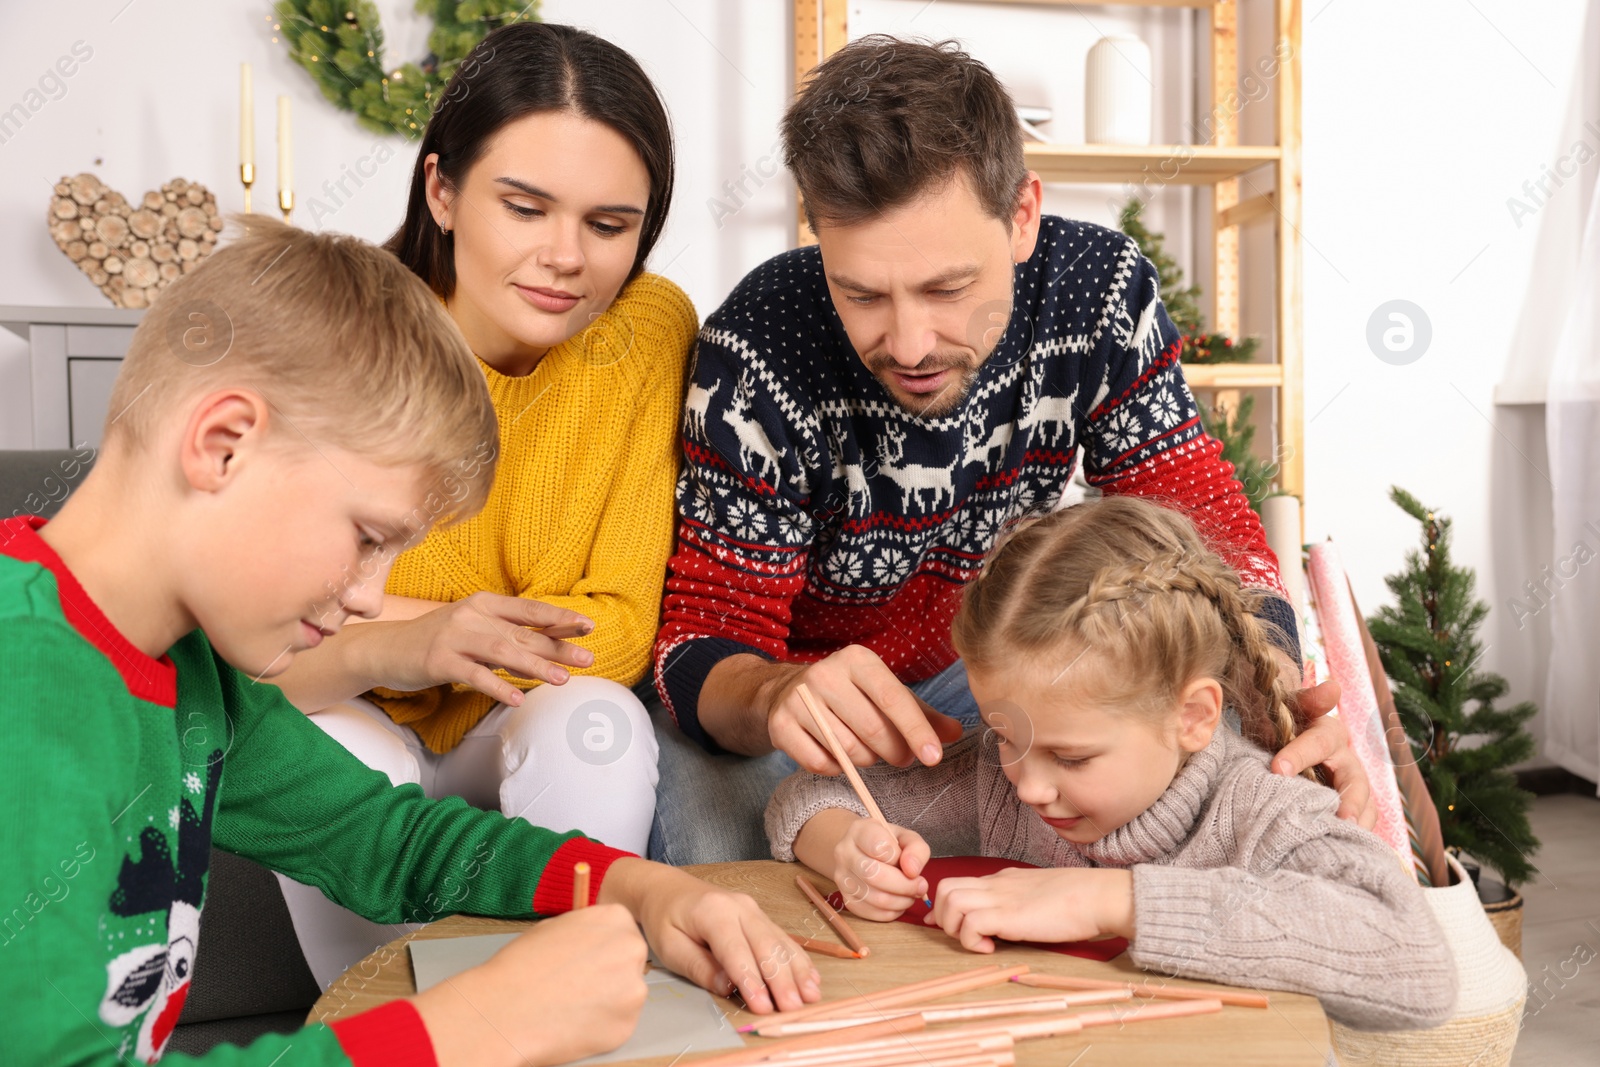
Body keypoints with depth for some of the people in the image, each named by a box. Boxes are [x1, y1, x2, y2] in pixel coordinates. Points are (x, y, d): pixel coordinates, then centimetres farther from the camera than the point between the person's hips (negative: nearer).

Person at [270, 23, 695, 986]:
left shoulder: (652, 330, -17)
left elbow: (621, 628, -17)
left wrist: (368, 617, -23)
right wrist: (392, 649, -40)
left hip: (533, 725, 0)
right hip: (356, 719, 0)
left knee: (599, 724, -31)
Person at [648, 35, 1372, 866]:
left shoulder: (1100, 287, -20)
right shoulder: (757, 355, -28)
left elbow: (1204, 526, -15)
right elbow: (705, 636, -24)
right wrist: (774, 698, -50)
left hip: (976, 666, 3)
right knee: (711, 859, -30)